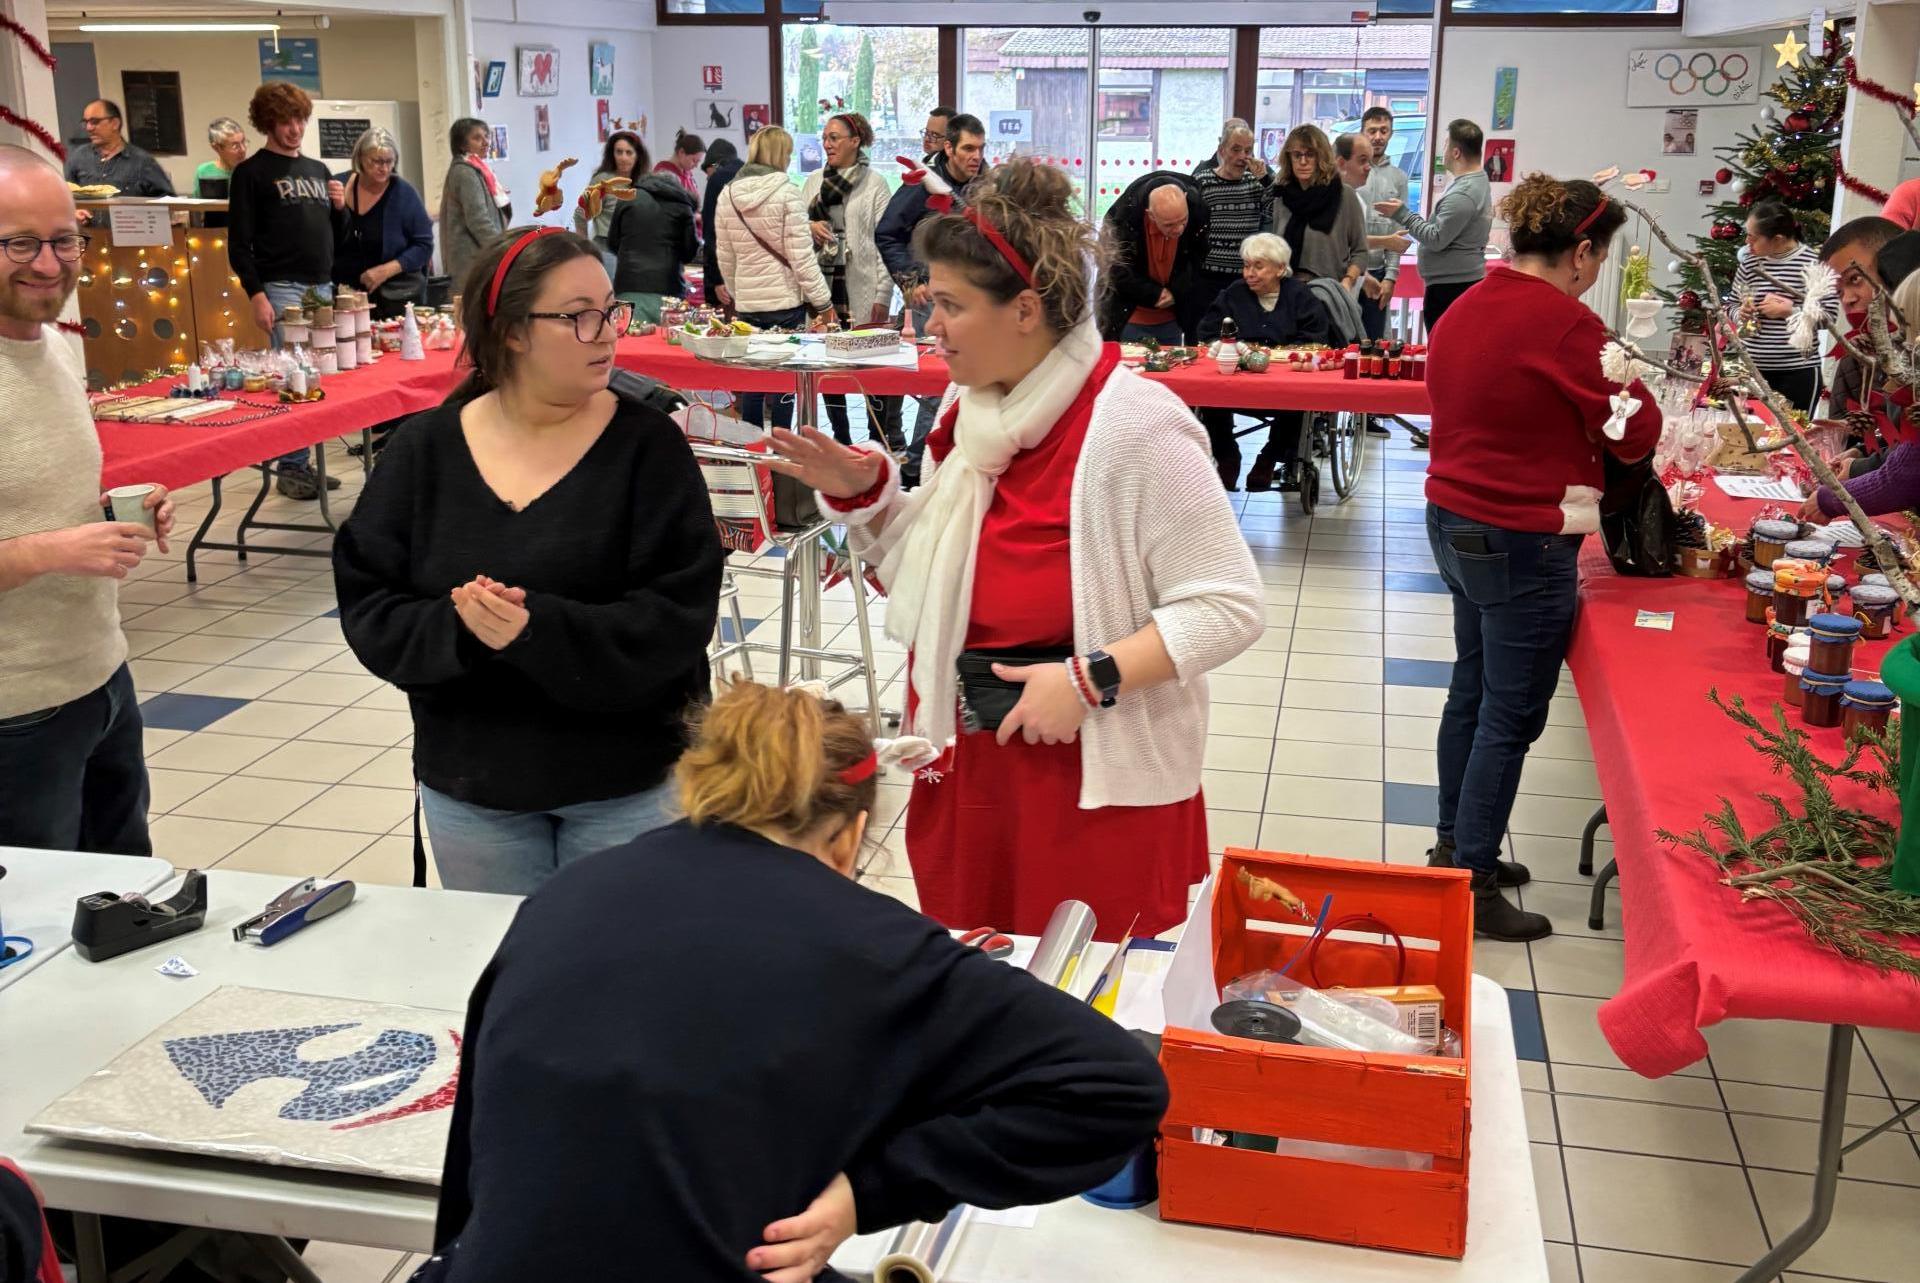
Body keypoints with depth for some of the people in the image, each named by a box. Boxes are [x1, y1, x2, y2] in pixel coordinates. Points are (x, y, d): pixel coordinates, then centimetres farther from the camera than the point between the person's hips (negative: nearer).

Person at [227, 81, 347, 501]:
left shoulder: (318, 170, 18)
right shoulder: (251, 173, -1)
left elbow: (336, 234, 23)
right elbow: (239, 243, -5)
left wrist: (341, 208, 2)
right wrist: (256, 295, -14)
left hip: (323, 287, 6)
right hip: (282, 288, -6)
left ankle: (305, 462, 13)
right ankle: (290, 467, -1)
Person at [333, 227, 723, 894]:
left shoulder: (648, 444, -9)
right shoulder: (425, 448, -2)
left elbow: (677, 619, -15)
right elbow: (368, 610, -4)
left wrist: (537, 630, -28)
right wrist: (456, 627, -24)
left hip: (626, 782, -2)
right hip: (467, 783, 2)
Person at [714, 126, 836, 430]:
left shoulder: (727, 195, 5)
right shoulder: (786, 192, -10)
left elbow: (726, 258, 11)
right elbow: (801, 256, -12)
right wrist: (823, 302, -5)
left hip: (747, 303, 5)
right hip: (787, 301, -5)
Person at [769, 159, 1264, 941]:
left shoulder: (1132, 425, -18)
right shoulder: (970, 408, 4)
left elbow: (1229, 606, -17)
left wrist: (1090, 680, -23)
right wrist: (866, 495, -1)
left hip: (1100, 784, -7)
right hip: (965, 766, 7)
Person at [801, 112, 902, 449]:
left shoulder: (875, 184, -2)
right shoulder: (813, 180, 12)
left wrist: (883, 295, -12)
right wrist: (808, 227, -7)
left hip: (862, 290, -5)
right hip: (821, 286, 5)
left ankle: (883, 443, 7)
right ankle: (840, 440, 20)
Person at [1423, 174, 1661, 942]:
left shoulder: (1466, 309, 6)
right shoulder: (1565, 325, -19)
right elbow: (1634, 434, -11)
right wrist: (1631, 380, 8)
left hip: (1454, 522, 9)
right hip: (1523, 542, -9)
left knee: (1471, 691, 19)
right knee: (1511, 717, 0)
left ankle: (1456, 848, 31)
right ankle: (1472, 887, 7)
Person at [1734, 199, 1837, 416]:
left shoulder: (1813, 263, -7)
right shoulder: (1749, 262, 4)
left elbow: (1830, 316, -7)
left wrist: (1789, 311, -15)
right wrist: (1741, 313, -7)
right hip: (1752, 368, 4)